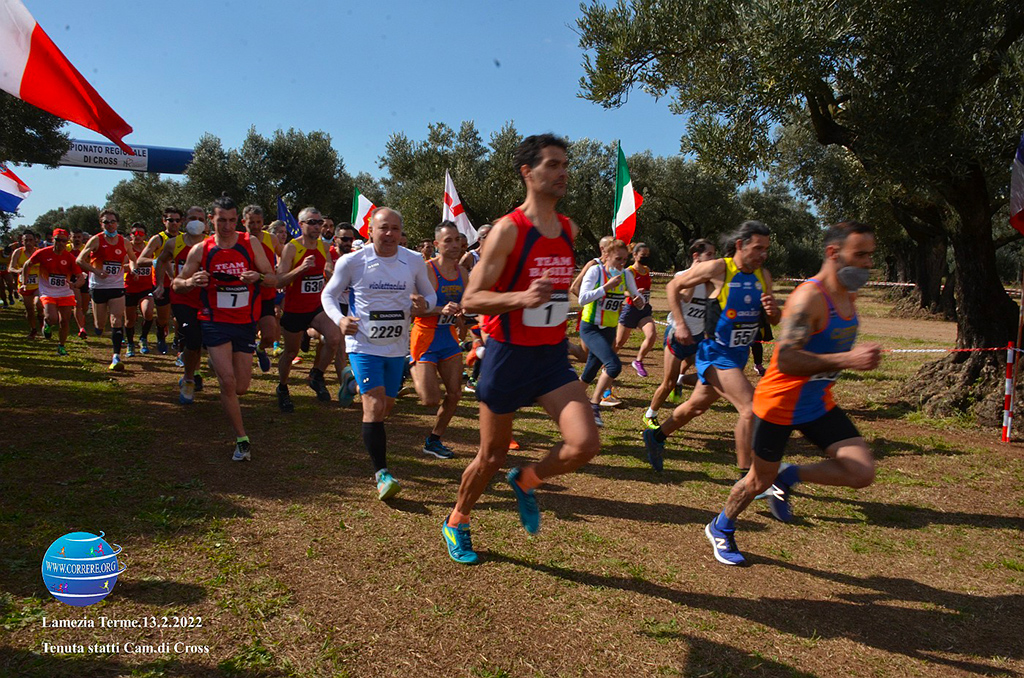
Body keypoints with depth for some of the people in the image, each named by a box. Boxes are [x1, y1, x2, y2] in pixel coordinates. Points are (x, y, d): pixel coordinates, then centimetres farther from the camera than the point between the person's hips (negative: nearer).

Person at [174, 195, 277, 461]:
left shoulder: (251, 244, 0)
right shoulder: (201, 250, -1)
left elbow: (274, 279, -1)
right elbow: (177, 283, 5)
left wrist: (257, 276, -23)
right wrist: (190, 282, -19)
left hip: (245, 322, 2)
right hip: (215, 322, -1)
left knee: (241, 388, 7)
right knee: (228, 382, -14)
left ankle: (217, 363, 43)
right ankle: (242, 440, -2)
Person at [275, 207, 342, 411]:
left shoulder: (323, 246, 3)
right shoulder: (291, 248, -12)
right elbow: (279, 281, -17)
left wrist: (332, 271, -11)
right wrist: (301, 268, -30)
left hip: (317, 307, 3)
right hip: (294, 310, -3)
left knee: (334, 338, -22)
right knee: (291, 353, 11)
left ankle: (316, 376, 2)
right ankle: (282, 388, 38)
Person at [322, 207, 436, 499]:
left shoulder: (414, 261, -1)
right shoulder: (352, 262, -8)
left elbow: (430, 294, 10)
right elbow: (329, 294, 3)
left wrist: (424, 305, -15)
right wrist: (339, 319, -18)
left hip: (397, 346, 4)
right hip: (364, 344, -4)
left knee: (387, 406, 13)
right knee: (375, 406, -14)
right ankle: (381, 472, -8)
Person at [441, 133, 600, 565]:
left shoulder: (570, 230, 6)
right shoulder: (508, 230, -14)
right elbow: (470, 300, -19)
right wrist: (521, 298, -33)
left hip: (553, 356, 5)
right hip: (509, 355, -5)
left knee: (585, 444, -13)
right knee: (492, 457, 8)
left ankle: (525, 482, 18)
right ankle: (456, 523, 36)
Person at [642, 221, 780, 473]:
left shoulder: (763, 275, 3)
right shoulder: (718, 268, -13)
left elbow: (775, 321, 8)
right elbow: (674, 286, -2)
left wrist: (773, 309, -16)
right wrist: (680, 324, -7)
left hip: (739, 354, 7)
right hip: (716, 354, -7)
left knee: (696, 407, 20)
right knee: (750, 408, -20)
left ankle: (656, 437, 42)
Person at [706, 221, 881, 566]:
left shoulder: (849, 297, 4)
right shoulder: (809, 298, -25)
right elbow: (786, 359, -35)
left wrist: (859, 356, 11)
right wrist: (847, 360, -37)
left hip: (818, 402, 8)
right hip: (779, 403, -7)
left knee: (862, 473, -6)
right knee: (760, 481, 9)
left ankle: (788, 477, 15)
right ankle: (720, 529, 35)